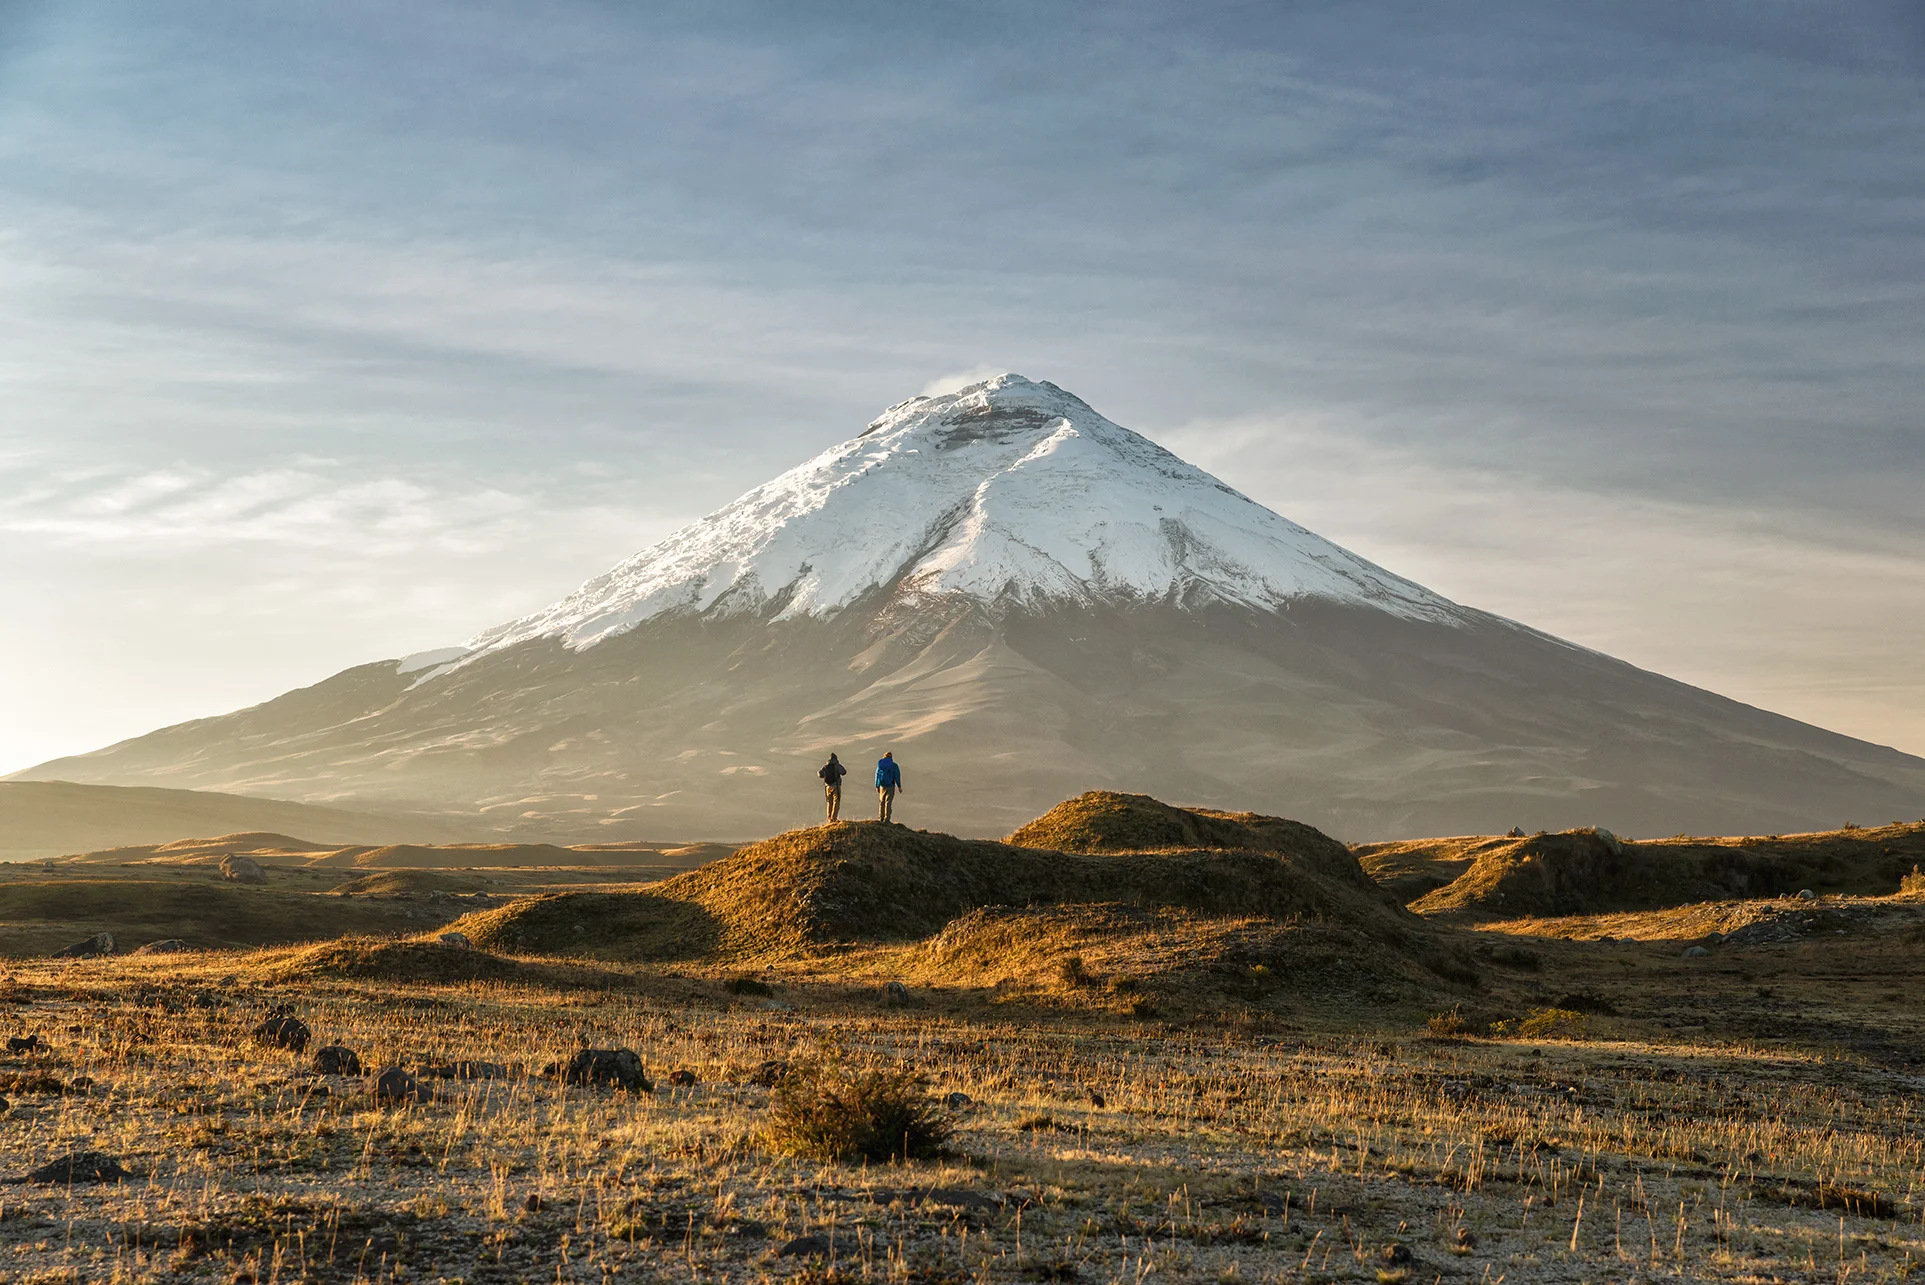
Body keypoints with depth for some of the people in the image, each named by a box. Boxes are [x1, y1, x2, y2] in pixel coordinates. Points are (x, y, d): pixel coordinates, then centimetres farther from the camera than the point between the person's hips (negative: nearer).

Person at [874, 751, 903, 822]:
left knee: (881, 802, 16)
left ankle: (881, 818, 17)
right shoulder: (894, 765, -7)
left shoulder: (880, 765, 1)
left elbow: (877, 776, 6)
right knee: (888, 803, -3)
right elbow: (897, 776, -9)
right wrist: (899, 787, -4)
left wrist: (877, 786, 15)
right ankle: (886, 819, -7)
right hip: (890, 786, -3)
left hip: (882, 786, 3)